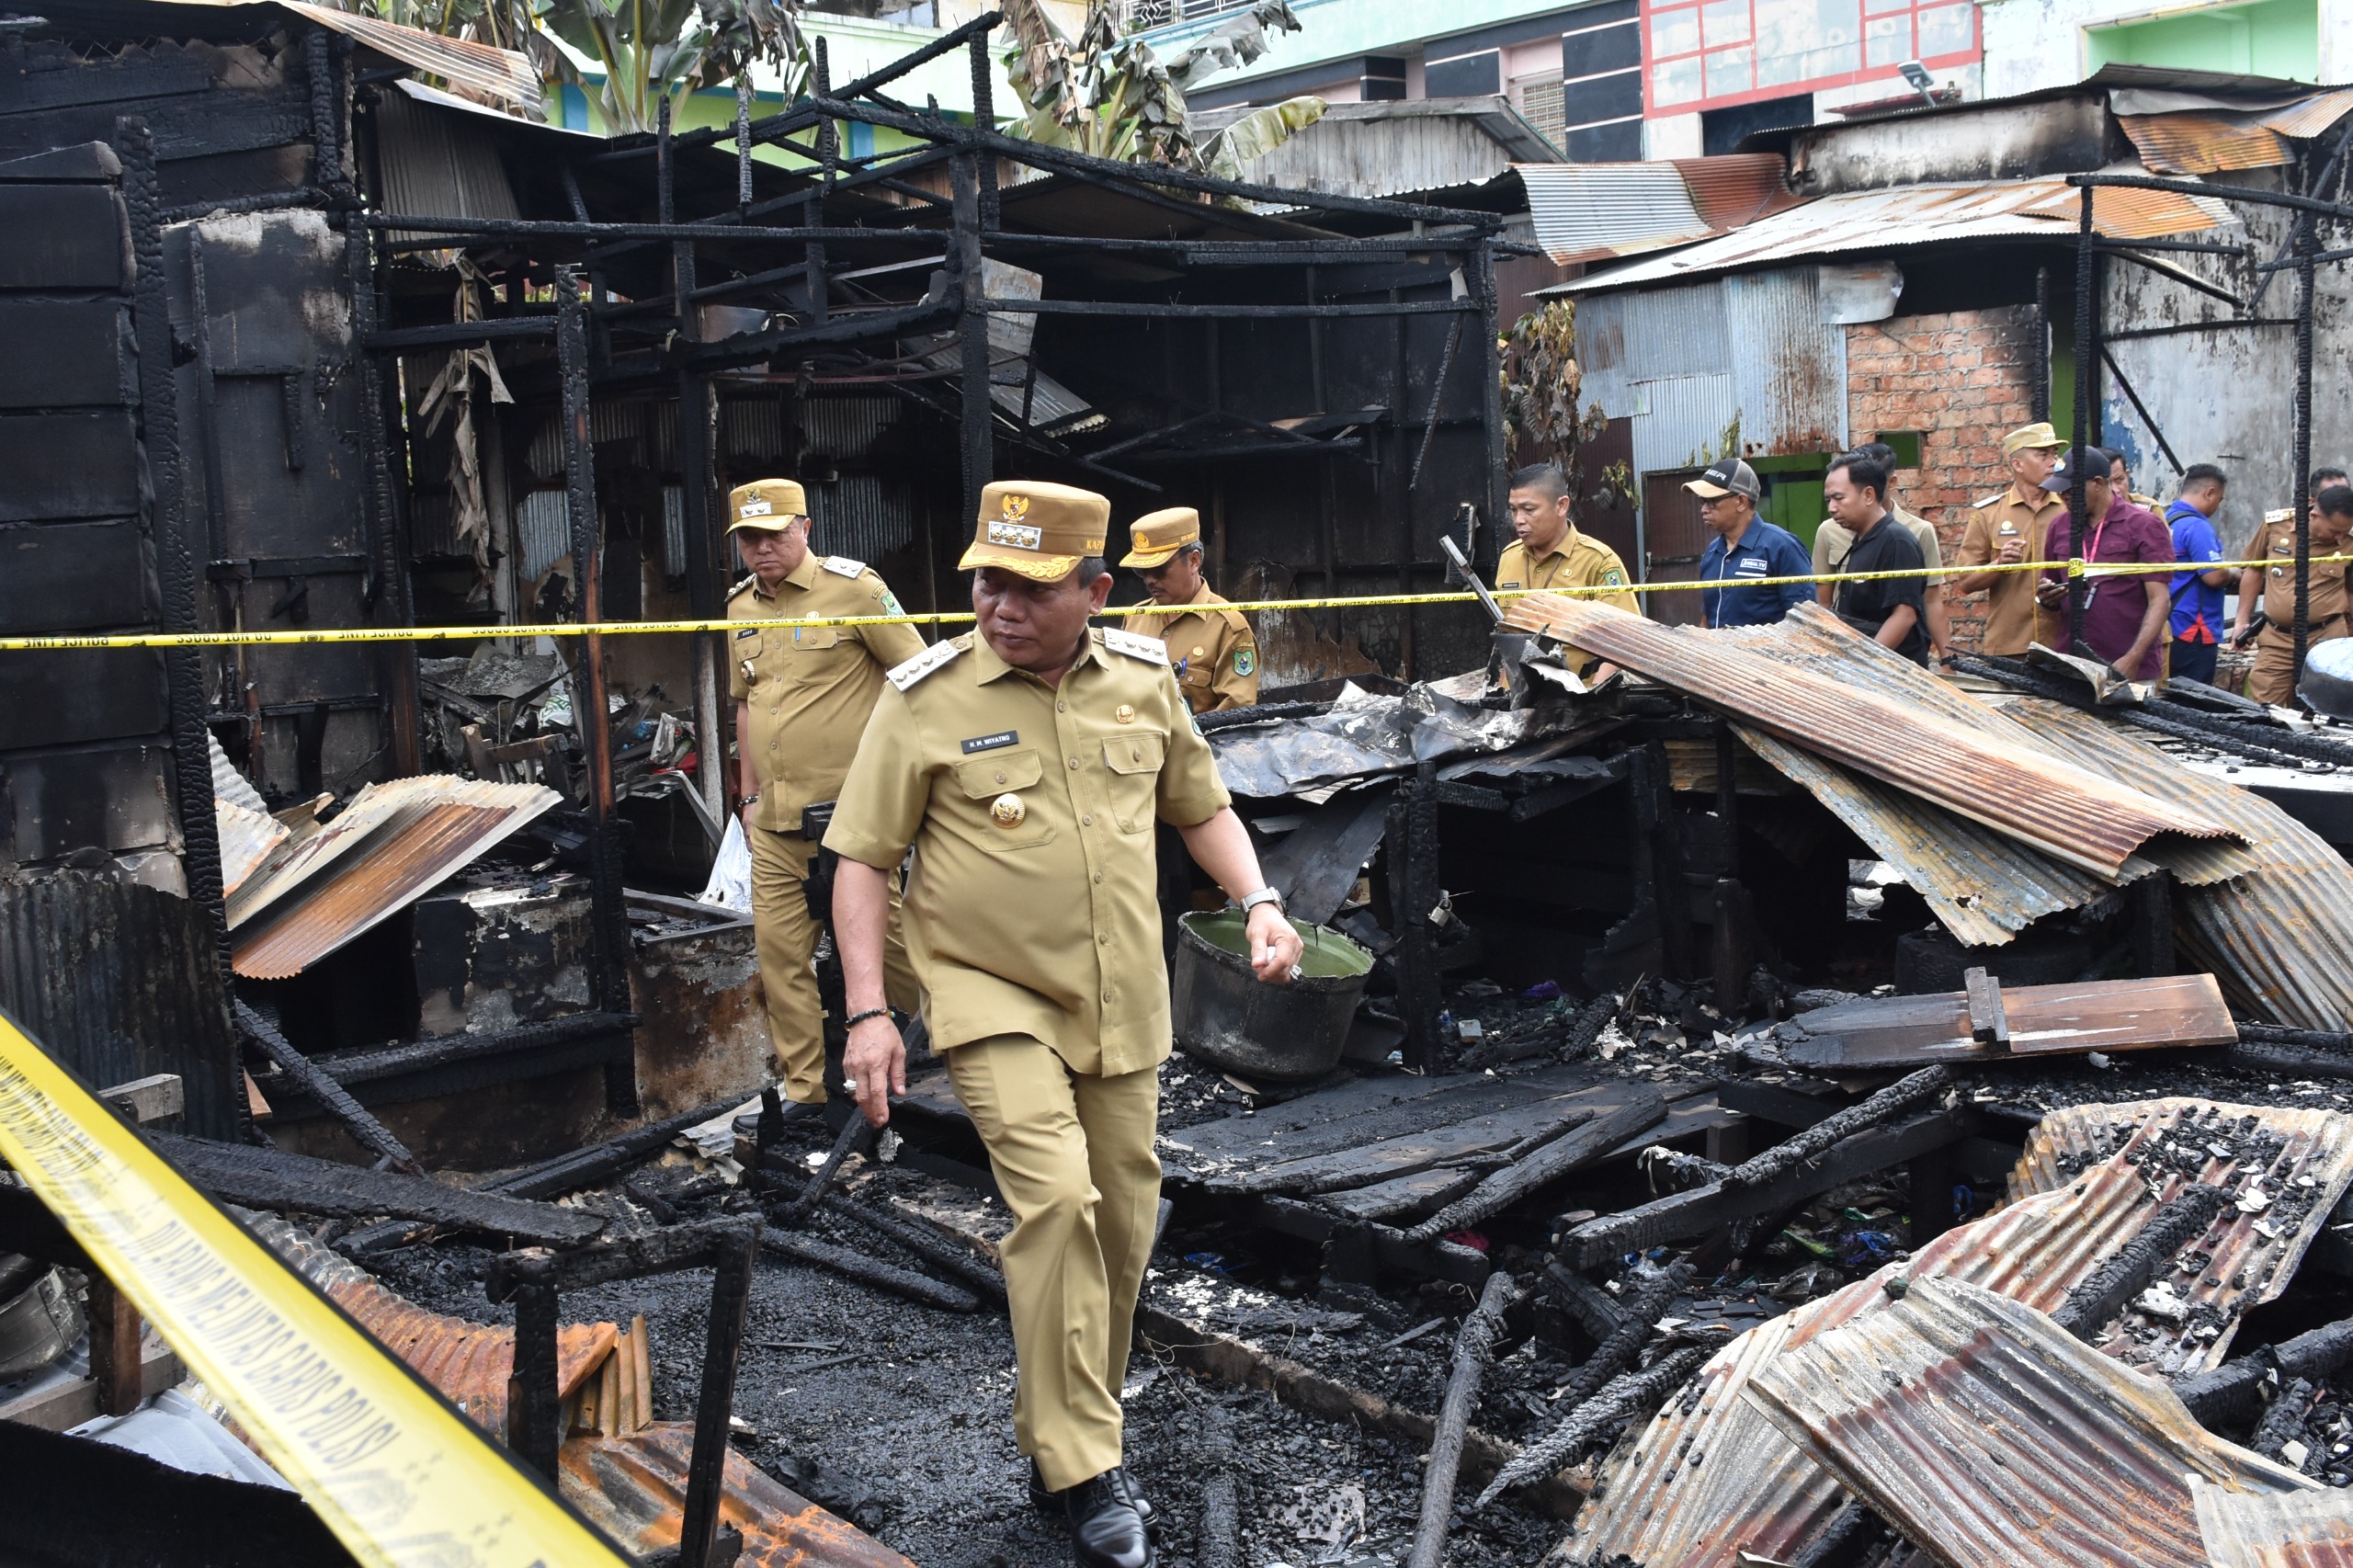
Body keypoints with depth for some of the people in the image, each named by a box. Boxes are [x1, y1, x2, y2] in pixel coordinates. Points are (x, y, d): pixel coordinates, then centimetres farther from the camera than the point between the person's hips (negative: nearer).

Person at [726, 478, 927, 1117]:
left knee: (883, 933, -1)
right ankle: (803, 1086, 15)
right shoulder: (741, 608, 13)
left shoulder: (853, 586, -6)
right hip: (775, 821, 6)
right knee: (778, 946, 5)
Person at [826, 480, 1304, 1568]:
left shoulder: (1143, 679, 2)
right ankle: (1084, 1476, -10)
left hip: (1121, 1005, 5)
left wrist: (1258, 902, 0)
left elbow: (1200, 806, 15)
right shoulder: (927, 698, -9)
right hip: (992, 998, -4)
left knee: (1121, 1229, 10)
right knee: (1056, 1200, -21)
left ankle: (1058, 1437, 31)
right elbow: (862, 860, -6)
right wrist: (868, 1012, -12)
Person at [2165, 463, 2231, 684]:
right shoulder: (2197, 526, -17)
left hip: (2169, 628, 9)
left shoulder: (2167, 519, 12)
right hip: (2193, 632, -9)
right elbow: (2214, 576, -22)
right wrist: (2233, 573, -2)